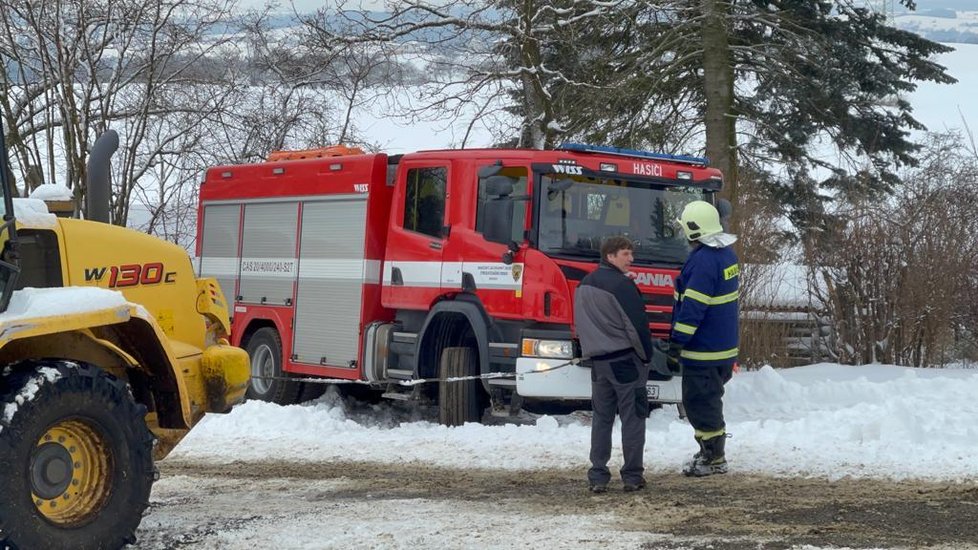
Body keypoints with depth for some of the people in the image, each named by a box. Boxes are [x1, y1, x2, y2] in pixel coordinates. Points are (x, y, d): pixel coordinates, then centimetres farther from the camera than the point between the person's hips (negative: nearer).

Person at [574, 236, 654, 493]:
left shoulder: (585, 285, 10)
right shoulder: (622, 285, -15)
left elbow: (581, 324, 17)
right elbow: (637, 324, -15)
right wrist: (646, 355, -2)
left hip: (598, 361, 7)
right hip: (625, 360, -7)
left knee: (601, 418, 10)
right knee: (632, 419, 1)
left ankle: (597, 477, 7)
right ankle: (632, 476, 3)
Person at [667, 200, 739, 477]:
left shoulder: (703, 261, -21)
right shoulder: (727, 254, 10)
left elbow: (692, 308, -24)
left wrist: (676, 344, -20)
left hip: (703, 350, -10)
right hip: (724, 346, 10)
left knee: (700, 403, -2)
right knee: (709, 401, 19)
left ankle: (714, 460, 2)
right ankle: (711, 451, 27)